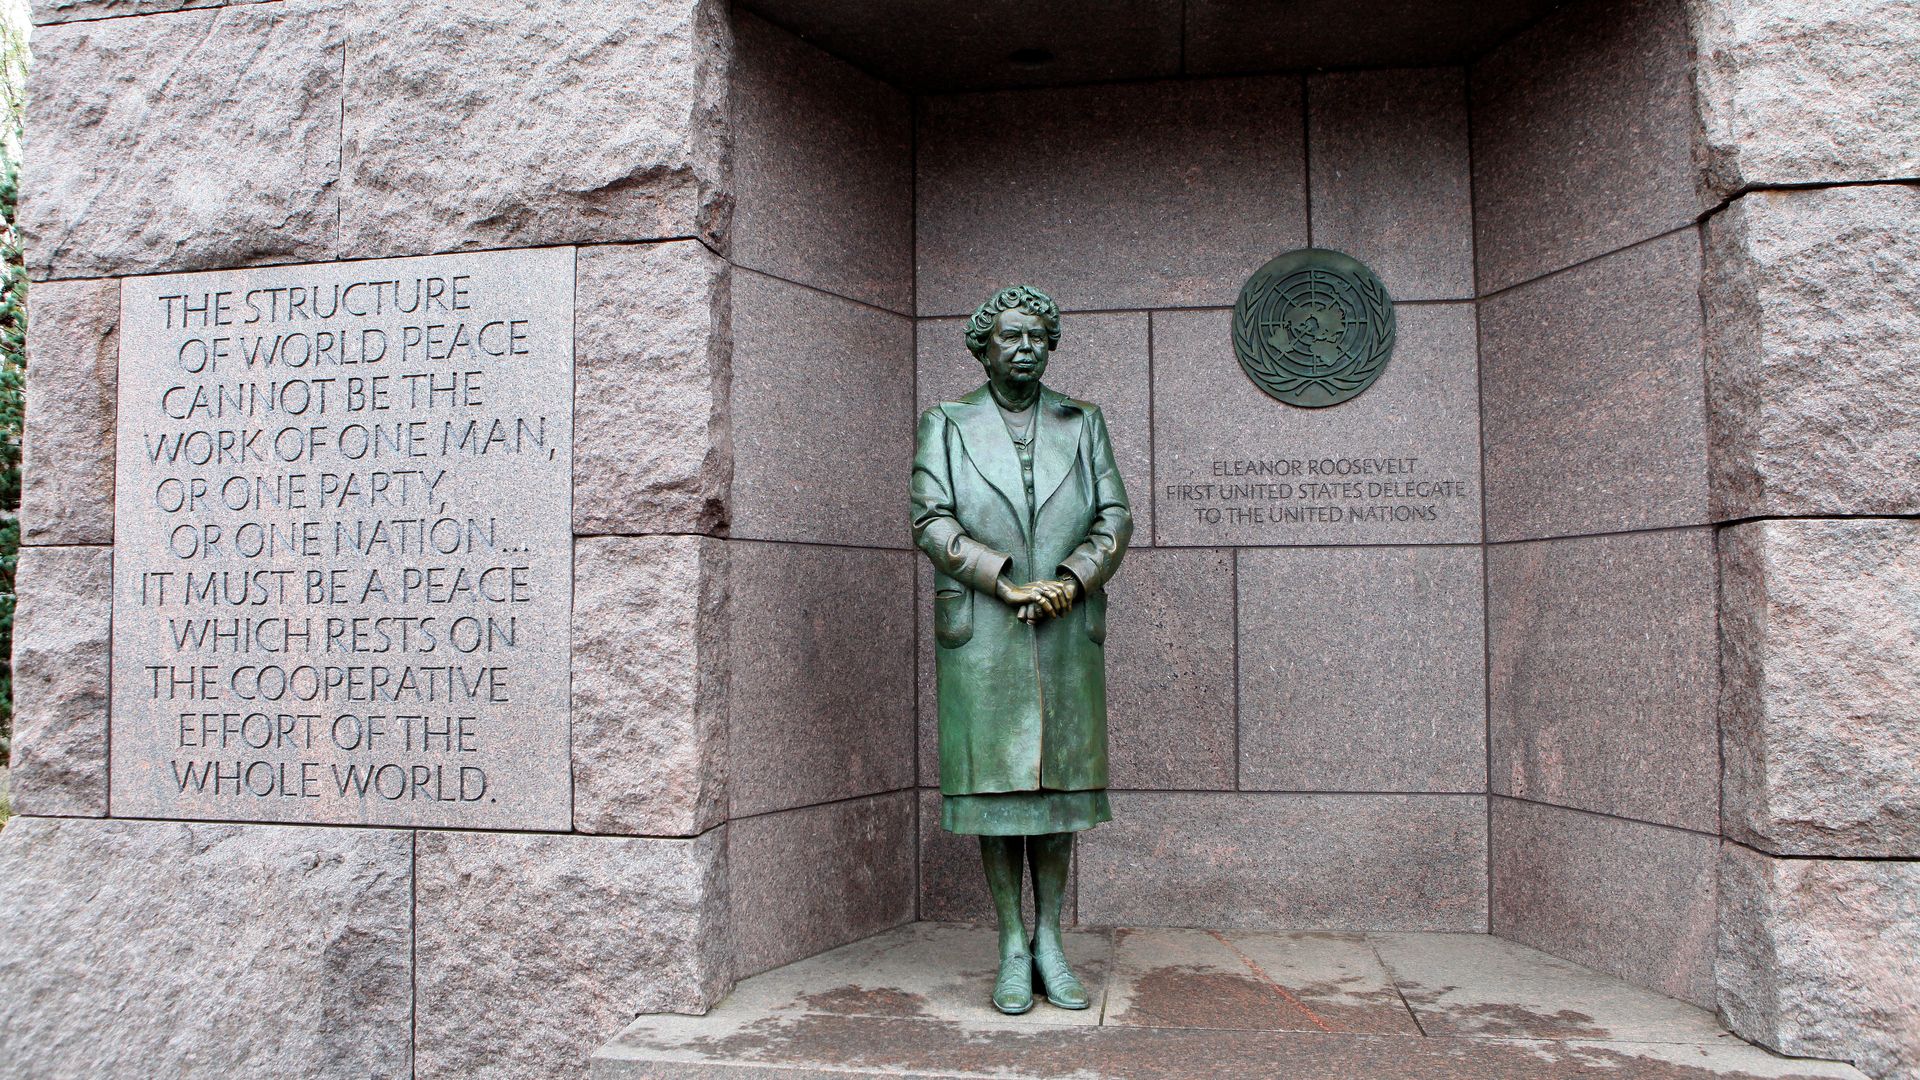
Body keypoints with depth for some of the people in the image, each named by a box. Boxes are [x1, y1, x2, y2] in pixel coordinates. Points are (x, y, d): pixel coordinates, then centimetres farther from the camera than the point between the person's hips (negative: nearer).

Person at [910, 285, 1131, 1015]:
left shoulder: (1082, 424, 12)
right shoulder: (945, 427, 7)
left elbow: (1115, 517, 5)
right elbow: (930, 519, -5)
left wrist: (1071, 580, -13)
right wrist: (1009, 580, -15)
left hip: (1068, 633, 2)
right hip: (980, 636, -2)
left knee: (1059, 783, 5)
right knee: (994, 784, 0)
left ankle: (1050, 942, 16)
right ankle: (1012, 952, 10)